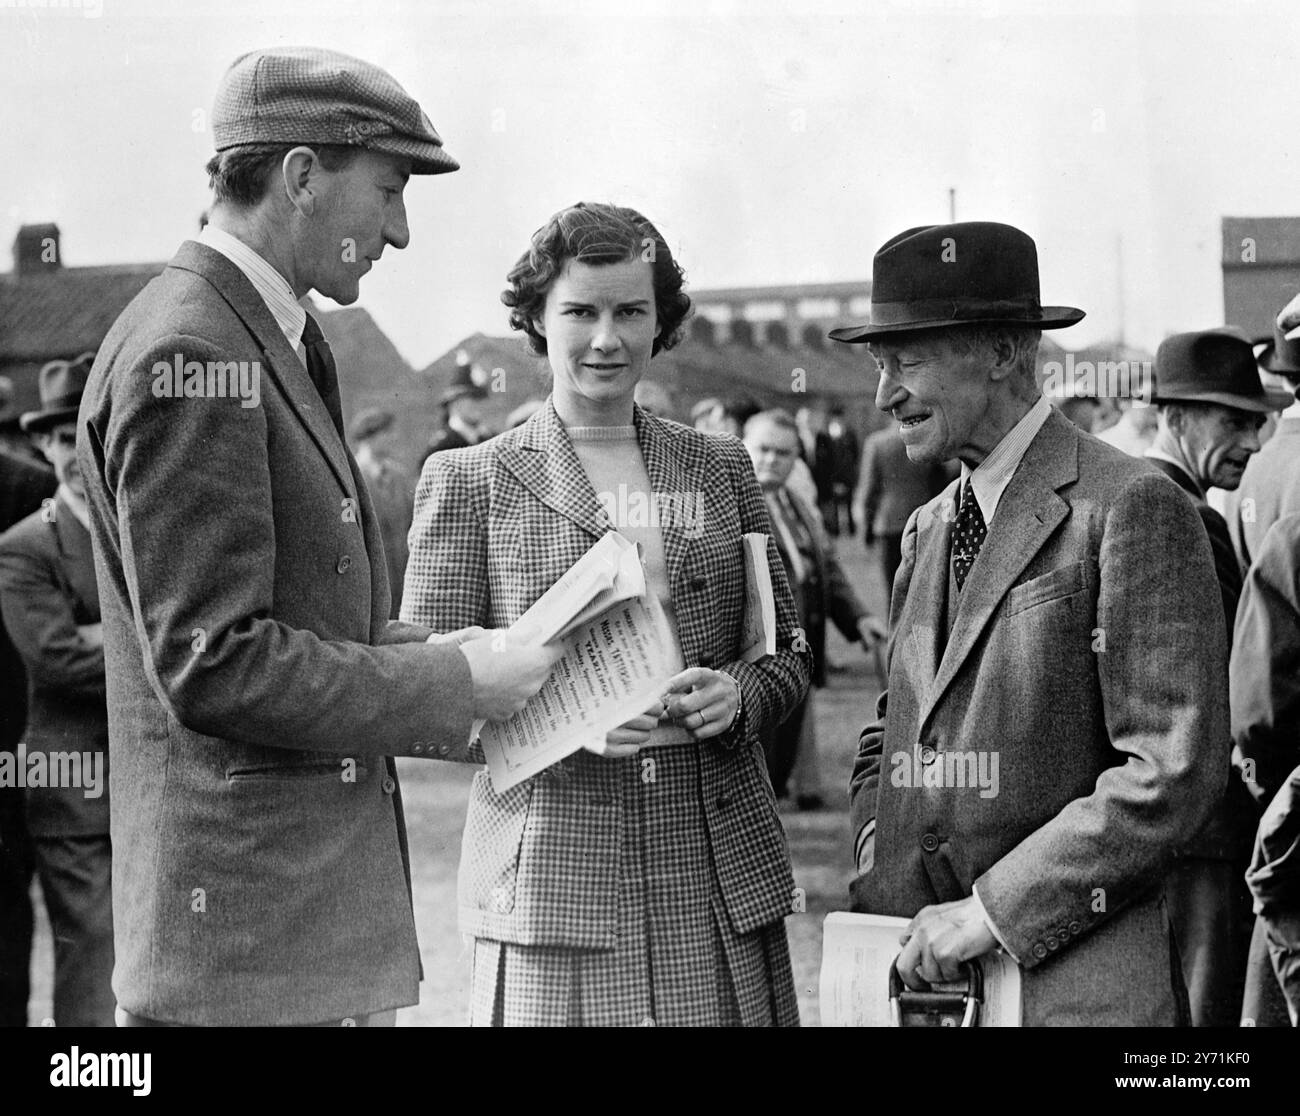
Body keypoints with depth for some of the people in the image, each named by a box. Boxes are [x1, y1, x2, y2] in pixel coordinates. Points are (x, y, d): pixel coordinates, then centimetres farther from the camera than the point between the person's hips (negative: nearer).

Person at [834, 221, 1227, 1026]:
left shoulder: (1132, 508, -9)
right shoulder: (929, 530, 15)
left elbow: (1173, 773, -15)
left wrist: (994, 909, -15)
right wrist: (878, 885, 5)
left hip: (1074, 979, -6)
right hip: (920, 970, 6)